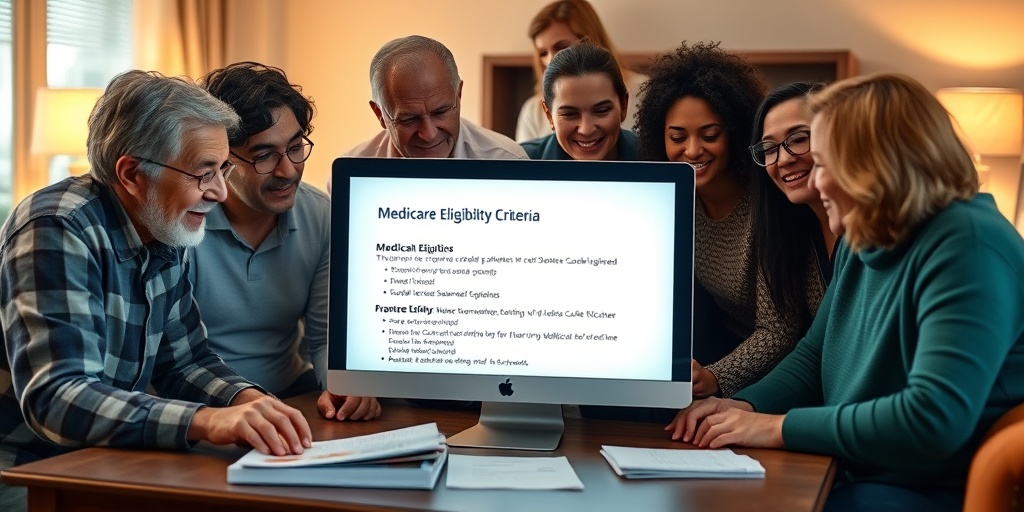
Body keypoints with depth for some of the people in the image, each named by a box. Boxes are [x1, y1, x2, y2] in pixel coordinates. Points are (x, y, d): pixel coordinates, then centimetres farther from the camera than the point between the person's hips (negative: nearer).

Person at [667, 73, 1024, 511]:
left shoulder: (967, 249, -20)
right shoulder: (860, 245, 9)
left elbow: (935, 419, -30)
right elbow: (813, 358, 17)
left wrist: (779, 427, -23)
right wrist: (745, 407, -4)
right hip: (852, 475, 8)